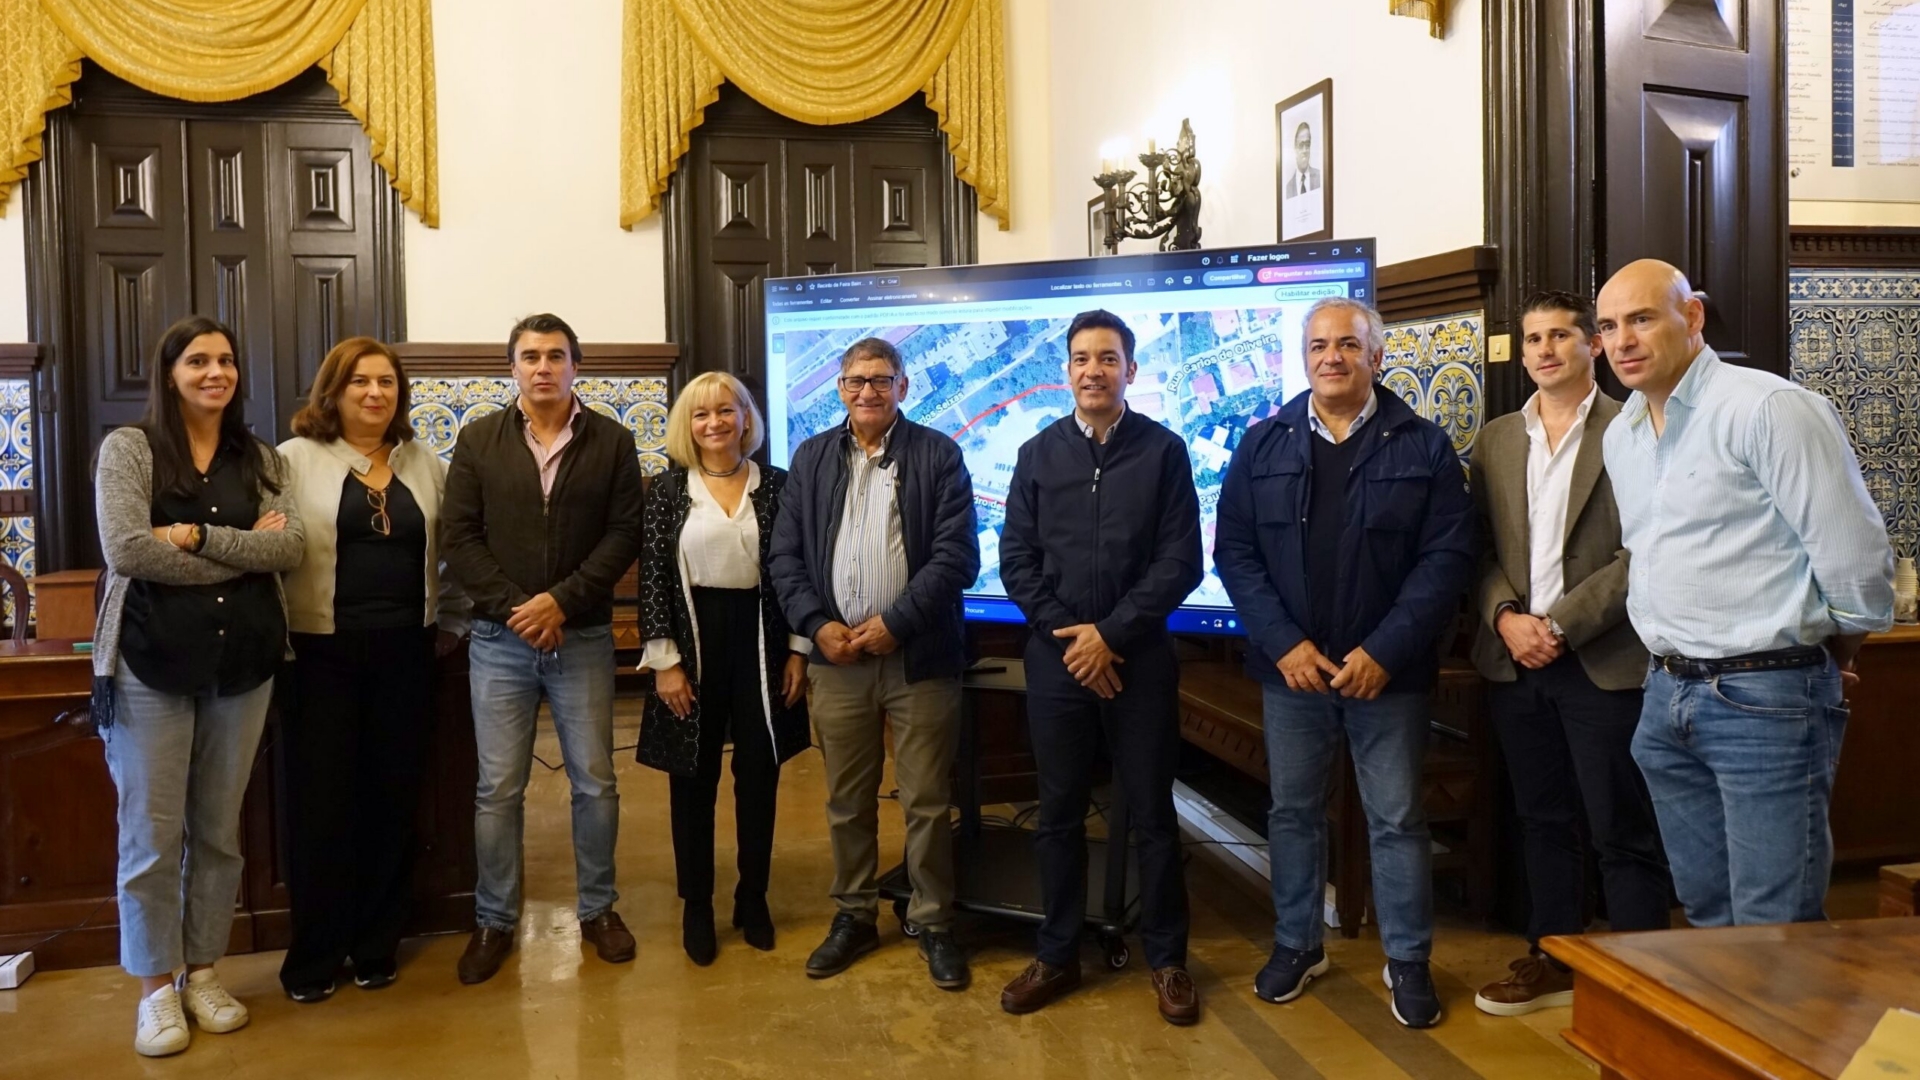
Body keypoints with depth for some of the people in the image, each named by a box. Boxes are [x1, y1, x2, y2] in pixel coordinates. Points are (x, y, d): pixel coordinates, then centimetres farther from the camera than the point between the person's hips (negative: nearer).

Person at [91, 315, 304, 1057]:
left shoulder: (260, 458, 9)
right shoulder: (129, 448, -3)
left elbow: (289, 548, -5)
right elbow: (126, 551, -15)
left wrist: (198, 535, -16)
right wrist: (244, 552, -9)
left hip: (242, 661, 4)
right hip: (152, 662, -3)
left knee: (219, 829, 12)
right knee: (152, 832, 4)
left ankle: (202, 973, 25)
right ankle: (157, 987, 18)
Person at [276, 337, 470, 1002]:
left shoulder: (426, 467, 10)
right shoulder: (296, 460, -1)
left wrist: (452, 623, 11)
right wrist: (276, 627, -8)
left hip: (404, 653, 3)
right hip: (321, 652, -3)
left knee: (393, 797, 7)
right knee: (320, 802, 2)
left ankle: (377, 945, 21)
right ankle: (314, 955, 16)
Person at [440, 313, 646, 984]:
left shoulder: (611, 442, 2)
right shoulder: (479, 440, 4)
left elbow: (625, 534, -4)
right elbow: (458, 537, 0)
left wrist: (563, 600, -15)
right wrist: (514, 607, -12)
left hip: (583, 637, 0)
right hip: (499, 639, 0)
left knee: (595, 781, 7)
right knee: (497, 788, 5)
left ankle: (598, 909, 24)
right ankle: (493, 920, 19)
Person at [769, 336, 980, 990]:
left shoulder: (938, 455, -1)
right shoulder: (812, 457, 9)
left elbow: (956, 556, -9)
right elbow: (787, 554, 6)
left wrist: (895, 623, -15)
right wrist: (818, 625, -9)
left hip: (919, 656, -3)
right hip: (837, 656, 3)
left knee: (926, 802, 5)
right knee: (847, 801, 13)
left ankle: (934, 924, 20)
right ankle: (854, 917, 28)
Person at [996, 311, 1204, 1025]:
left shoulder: (1164, 450, -1)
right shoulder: (1037, 454, 6)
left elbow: (1182, 561, -6)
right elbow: (1015, 559, 3)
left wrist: (1111, 633, -12)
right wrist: (1068, 635, -9)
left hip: (1140, 658, -2)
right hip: (1056, 658, 2)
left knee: (1151, 813, 6)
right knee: (1058, 813, 10)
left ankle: (1167, 959, 20)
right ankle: (1058, 955, 23)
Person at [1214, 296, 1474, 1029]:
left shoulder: (1423, 446, -2)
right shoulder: (1262, 445, 3)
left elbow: (1448, 556, -7)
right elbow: (1234, 552, 0)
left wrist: (1383, 651, -15)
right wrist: (1283, 643, -12)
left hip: (1386, 670, -2)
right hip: (1290, 666, 2)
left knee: (1397, 819, 7)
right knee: (1292, 811, 13)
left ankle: (1408, 961, 22)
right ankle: (1296, 945, 29)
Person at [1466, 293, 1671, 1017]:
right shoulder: (1496, 440, 11)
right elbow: (1481, 547, 9)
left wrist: (1561, 625, -15)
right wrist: (1506, 617, -8)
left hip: (1603, 660, -5)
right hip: (1515, 659, 5)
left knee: (1623, 833, 2)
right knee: (1544, 820, 15)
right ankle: (1551, 960, 27)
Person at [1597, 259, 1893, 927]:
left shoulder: (1770, 408, -13)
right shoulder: (1621, 435, 12)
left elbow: (1856, 556, -13)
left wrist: (1826, 659, 1)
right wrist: (1672, 657, 18)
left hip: (1766, 697, -7)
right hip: (1667, 693, 7)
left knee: (1775, 933, -2)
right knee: (1707, 914, 16)